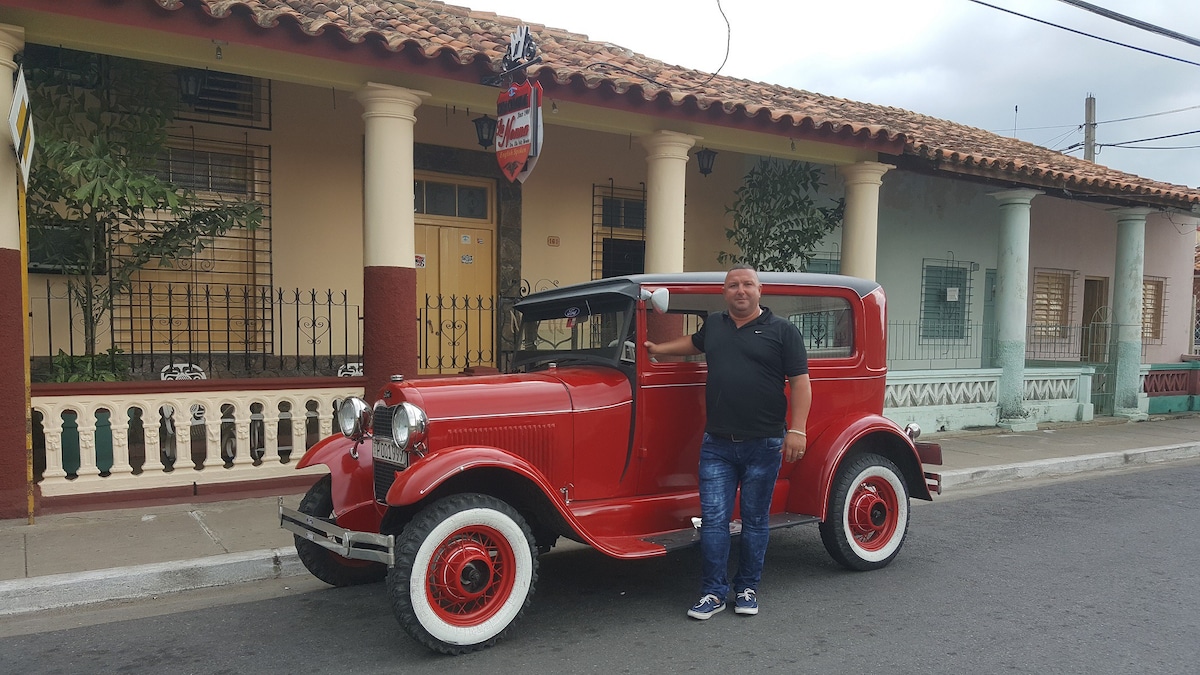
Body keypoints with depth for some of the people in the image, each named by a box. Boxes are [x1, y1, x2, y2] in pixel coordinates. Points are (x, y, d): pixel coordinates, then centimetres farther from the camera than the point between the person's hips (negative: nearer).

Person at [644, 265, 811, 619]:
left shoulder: (782, 330, -1)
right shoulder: (714, 324, 13)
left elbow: (800, 381, -6)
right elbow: (694, 343, 36)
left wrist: (797, 430, -13)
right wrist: (657, 349, 33)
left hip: (764, 444, -3)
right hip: (717, 444, 3)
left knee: (755, 520, 9)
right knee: (713, 518, 2)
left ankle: (747, 589, 23)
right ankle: (713, 593, 11)